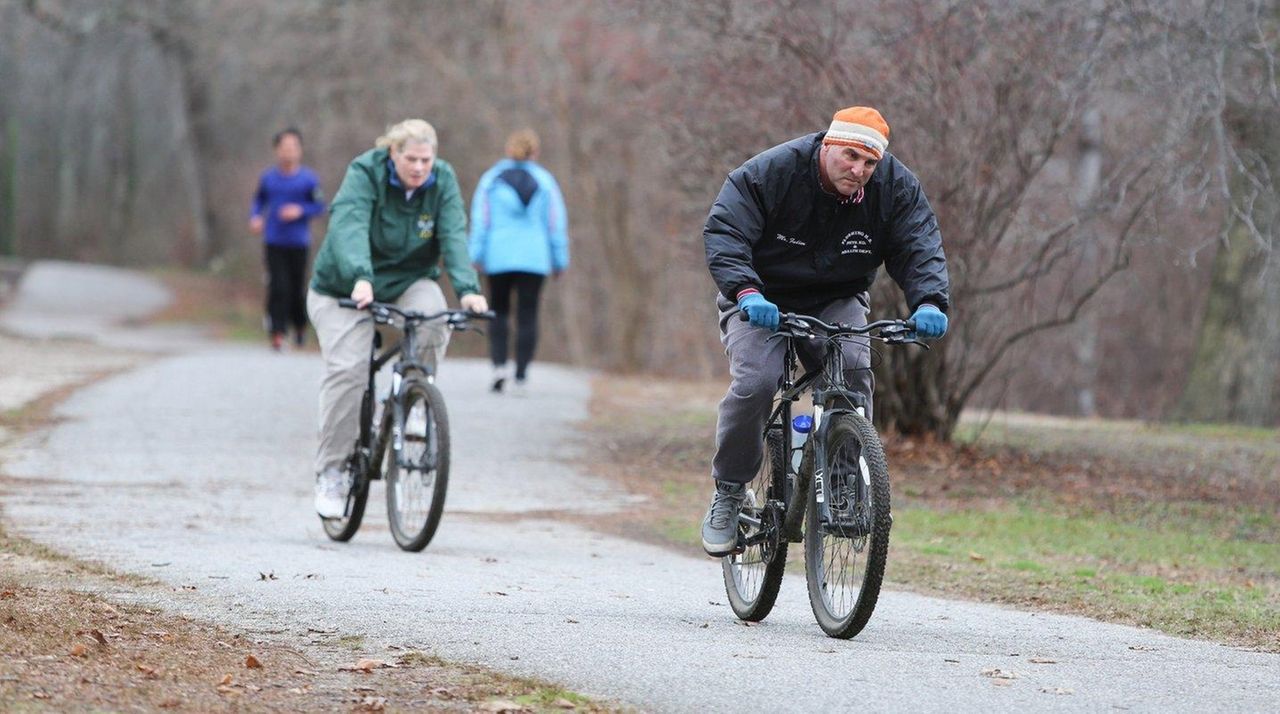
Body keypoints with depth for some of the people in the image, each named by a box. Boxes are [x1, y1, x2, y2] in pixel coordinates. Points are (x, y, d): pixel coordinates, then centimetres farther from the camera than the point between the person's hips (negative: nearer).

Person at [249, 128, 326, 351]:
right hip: (274, 242, 1)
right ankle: (277, 333, -8)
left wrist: (300, 210, -15)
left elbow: (319, 206, 2)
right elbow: (259, 200, 17)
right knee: (278, 287, -10)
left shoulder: (308, 179, -2)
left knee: (297, 288, 5)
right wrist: (255, 217, -1)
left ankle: (300, 326, 31)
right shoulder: (268, 178, 4)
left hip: (298, 242, -1)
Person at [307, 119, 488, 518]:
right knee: (347, 370, -17)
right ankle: (330, 473, -5)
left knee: (433, 318, -31)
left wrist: (467, 289, -37)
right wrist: (360, 278, -53)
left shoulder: (442, 182, -9)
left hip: (409, 280, 3)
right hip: (347, 288, -2)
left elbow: (454, 237, -20)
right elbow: (349, 227, -35)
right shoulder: (365, 175, -19)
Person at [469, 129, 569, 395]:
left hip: (499, 258, 0)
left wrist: (477, 254, 5)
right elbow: (557, 223, 4)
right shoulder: (545, 181, 3)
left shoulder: (491, 179, 3)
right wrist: (559, 260, 9)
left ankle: (499, 363, -7)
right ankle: (521, 376, -1)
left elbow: (480, 220, 1)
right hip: (535, 259, 0)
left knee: (499, 311, 13)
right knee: (527, 316, 3)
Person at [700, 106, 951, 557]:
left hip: (836, 302, 2)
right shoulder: (769, 173, -20)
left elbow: (919, 248, -14)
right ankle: (729, 494, -6)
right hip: (762, 302, -2)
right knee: (755, 382, -26)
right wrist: (746, 292, -42)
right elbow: (724, 234, -24)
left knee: (853, 369, -26)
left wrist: (929, 302, -35)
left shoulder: (896, 186, -10)